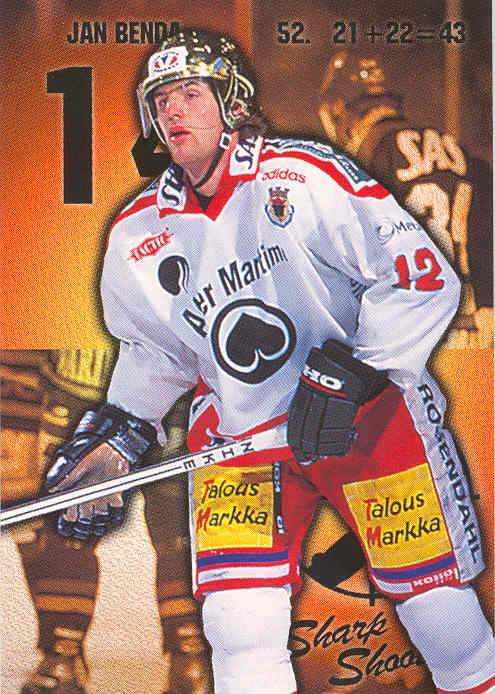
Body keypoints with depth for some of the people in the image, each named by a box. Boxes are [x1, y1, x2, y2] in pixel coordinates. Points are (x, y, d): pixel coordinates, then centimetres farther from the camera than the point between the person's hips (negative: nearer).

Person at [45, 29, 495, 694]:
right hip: (240, 432, 4)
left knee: (437, 604, 0)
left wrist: (350, 373, -21)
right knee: (239, 628, -9)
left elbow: (424, 276, -16)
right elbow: (153, 349, 19)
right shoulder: (139, 235, 4)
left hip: (367, 408, -3)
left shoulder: (304, 176, -13)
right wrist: (120, 432, 7)